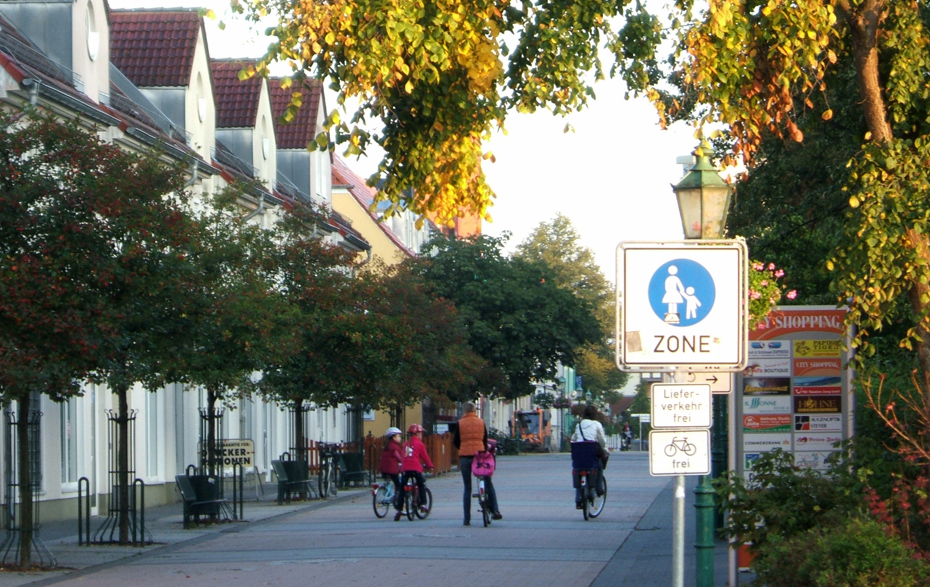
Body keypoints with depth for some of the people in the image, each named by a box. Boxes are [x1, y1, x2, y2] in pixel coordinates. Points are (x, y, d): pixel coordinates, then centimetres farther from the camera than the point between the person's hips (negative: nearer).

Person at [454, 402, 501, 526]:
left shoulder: (460, 423, 1)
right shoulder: (481, 422, 5)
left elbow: (455, 441, 4)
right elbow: (485, 440, 10)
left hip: (465, 456, 0)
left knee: (467, 488, 4)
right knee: (489, 484, 14)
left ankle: (467, 519, 1)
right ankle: (495, 510, 1)